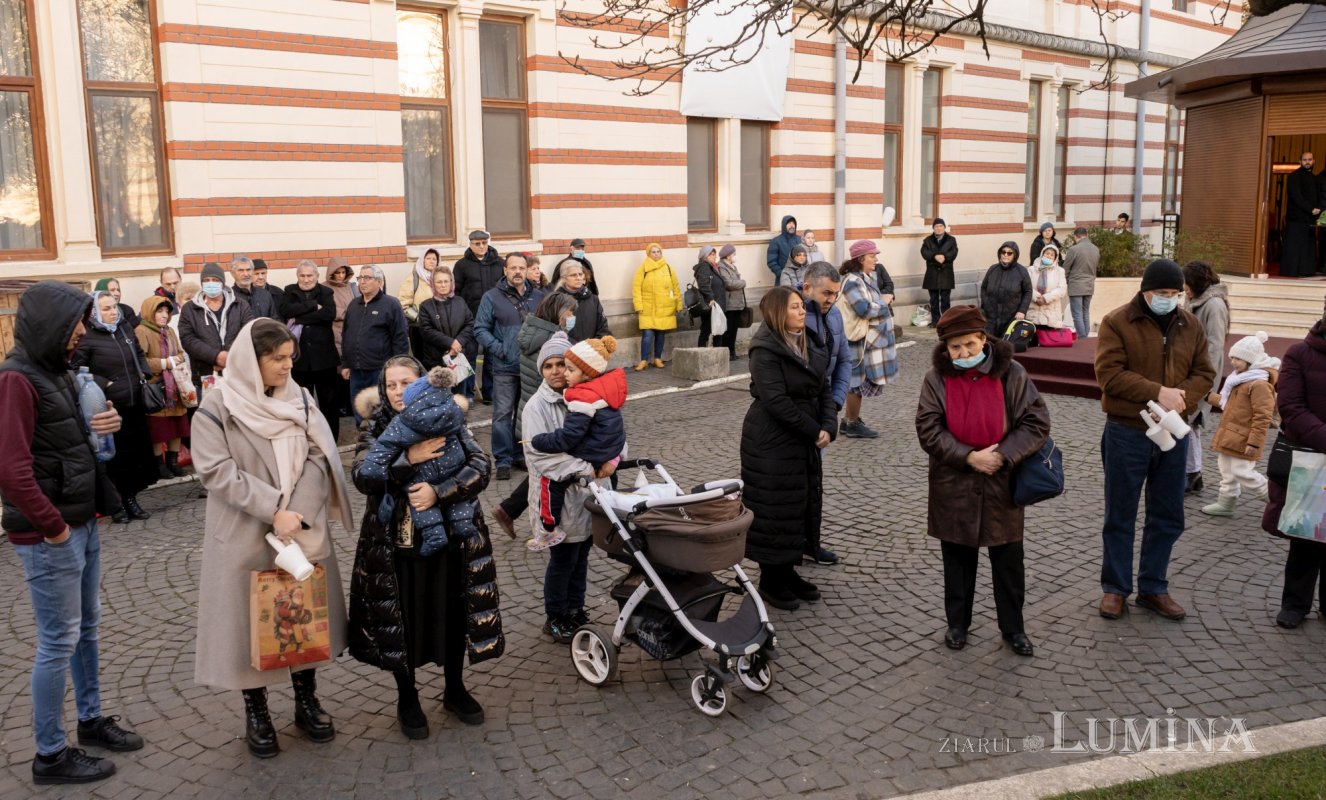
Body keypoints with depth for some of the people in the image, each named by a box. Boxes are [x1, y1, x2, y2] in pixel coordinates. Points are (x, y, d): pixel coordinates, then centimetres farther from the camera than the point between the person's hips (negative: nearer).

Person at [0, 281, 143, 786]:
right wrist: (53, 526, -17)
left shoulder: (57, 371, 11)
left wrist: (104, 426, 0)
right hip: (50, 537, -9)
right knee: (59, 641, 1)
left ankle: (91, 720, 34)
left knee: (87, 627, 19)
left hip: (84, 525, 9)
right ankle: (50, 755, 14)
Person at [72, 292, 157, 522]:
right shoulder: (88, 339, -11)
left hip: (134, 404, 6)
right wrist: (103, 383, -14)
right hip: (109, 408, -6)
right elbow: (75, 369, -12)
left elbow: (140, 354, 24)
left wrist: (144, 373, 8)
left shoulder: (126, 330, 8)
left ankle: (131, 499, 23)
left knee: (137, 452, 10)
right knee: (114, 456, 2)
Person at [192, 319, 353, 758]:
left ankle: (306, 701, 29)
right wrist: (273, 510, -23)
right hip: (245, 536, -3)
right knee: (250, 618, 7)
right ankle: (256, 711, 24)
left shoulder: (300, 400, 2)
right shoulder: (217, 407, -9)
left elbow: (319, 456, -6)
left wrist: (296, 514, -19)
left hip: (304, 531, 4)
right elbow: (217, 472, -16)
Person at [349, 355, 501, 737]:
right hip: (397, 546, -1)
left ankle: (454, 690, 36)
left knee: (453, 617, 13)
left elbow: (480, 467, -12)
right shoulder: (376, 429, -1)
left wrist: (438, 492, -24)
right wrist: (407, 458, -28)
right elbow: (361, 476, -16)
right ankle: (407, 699, 31)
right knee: (401, 622, 8)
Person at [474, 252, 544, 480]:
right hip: (505, 367, -3)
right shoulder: (492, 297, -3)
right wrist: (499, 349, -13)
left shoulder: (539, 296, 7)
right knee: (503, 414, -5)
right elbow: (480, 329, -2)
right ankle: (503, 460, 3)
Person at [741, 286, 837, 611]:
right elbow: (776, 401, -23)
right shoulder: (765, 350, -16)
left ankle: (788, 571, 29)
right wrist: (814, 431, -17)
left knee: (804, 505, 14)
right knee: (775, 510, 1)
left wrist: (828, 427, -9)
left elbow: (824, 389, 7)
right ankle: (771, 581, 15)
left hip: (805, 440, 8)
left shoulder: (810, 344, 8)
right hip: (771, 442, -8)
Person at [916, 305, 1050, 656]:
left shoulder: (1010, 373, -8)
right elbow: (928, 430, -10)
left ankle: (1013, 628, 27)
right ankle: (957, 623, 30)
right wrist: (969, 457, -19)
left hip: (1001, 484, 0)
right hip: (953, 486, 0)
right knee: (958, 558, 14)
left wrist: (1002, 454, -20)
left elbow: (1037, 422, -8)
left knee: (1008, 560, 10)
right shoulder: (936, 378, -6)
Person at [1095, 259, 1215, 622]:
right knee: (1120, 516, 6)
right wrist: (1159, 393, -22)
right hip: (1127, 432, -5)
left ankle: (1153, 588, 26)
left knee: (1167, 517, 12)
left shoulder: (1190, 326, 6)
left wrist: (1182, 398, -14)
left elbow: (1203, 373, 6)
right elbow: (1109, 373, -17)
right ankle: (1115, 588, 19)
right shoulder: (1116, 322, -9)